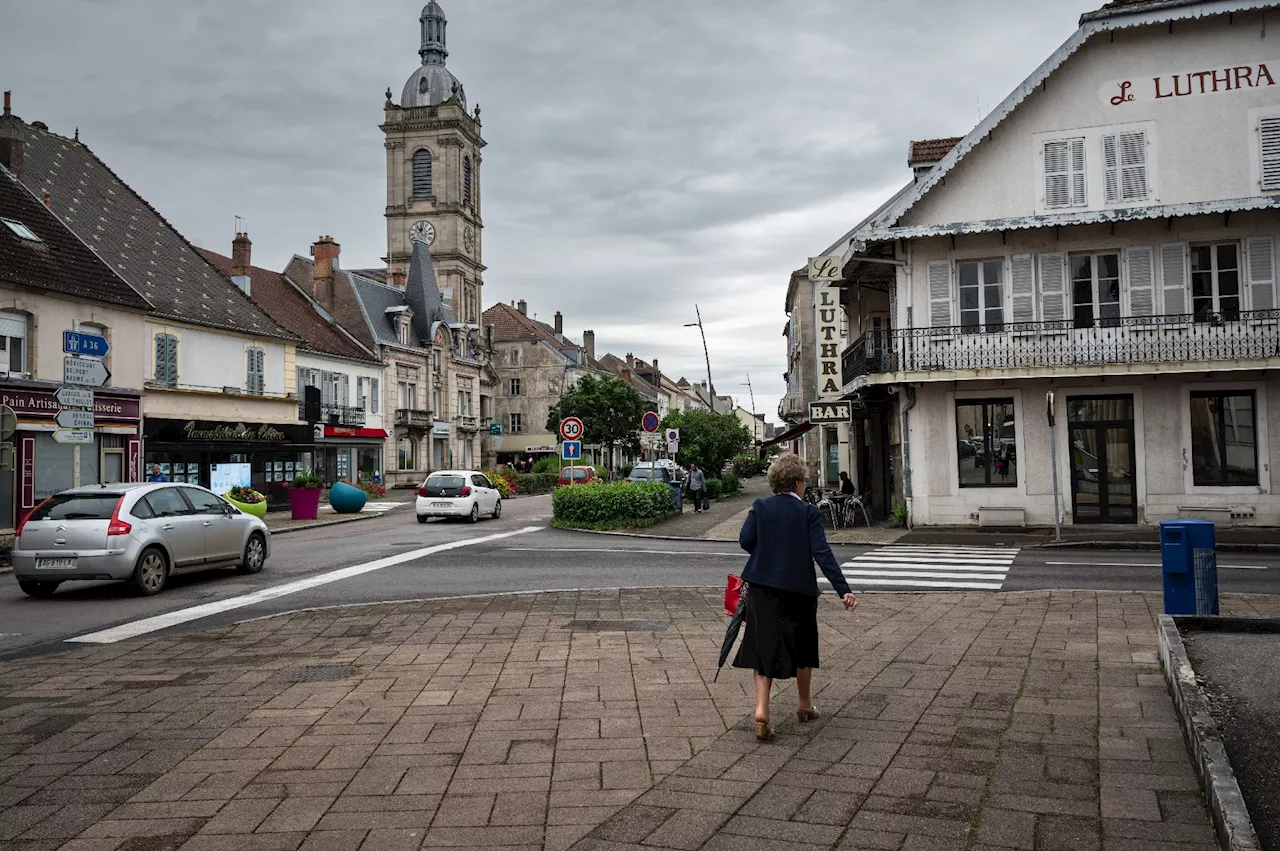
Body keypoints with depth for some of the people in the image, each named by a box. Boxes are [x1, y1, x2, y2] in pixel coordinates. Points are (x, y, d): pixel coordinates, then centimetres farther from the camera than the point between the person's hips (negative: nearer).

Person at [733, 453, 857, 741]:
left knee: (764, 649, 7)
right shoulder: (809, 512, -6)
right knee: (802, 648, 19)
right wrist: (844, 590, -15)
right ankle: (804, 705, 34)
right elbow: (822, 552, -14)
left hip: (762, 589, 2)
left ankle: (761, 710, -9)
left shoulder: (760, 507, 0)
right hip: (799, 589, -1)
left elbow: (745, 540, -8)